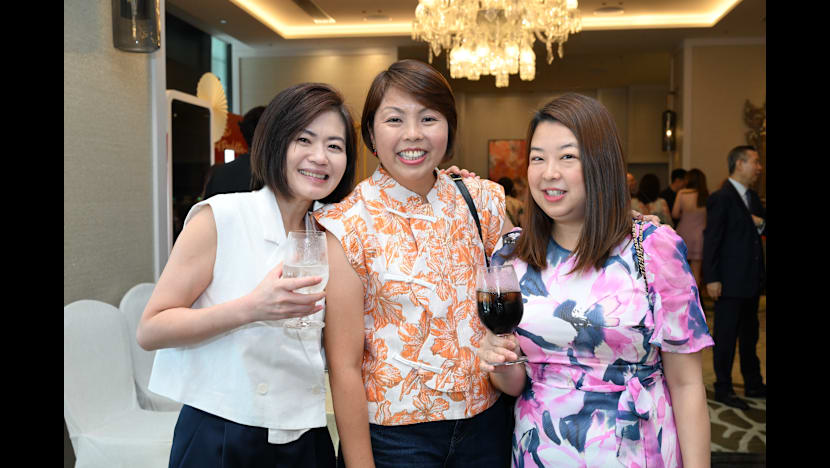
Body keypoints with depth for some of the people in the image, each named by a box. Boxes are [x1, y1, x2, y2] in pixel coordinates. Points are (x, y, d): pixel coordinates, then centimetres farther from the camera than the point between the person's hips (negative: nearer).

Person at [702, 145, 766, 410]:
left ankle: (753, 385, 30)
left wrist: (761, 223, -5)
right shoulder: (721, 198, -14)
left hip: (751, 281, 9)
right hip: (730, 282, -9)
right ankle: (723, 389, 13)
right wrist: (712, 279, -19)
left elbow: (761, 230, 20)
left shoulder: (752, 197, 13)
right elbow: (711, 240, -16)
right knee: (726, 337, 2)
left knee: (749, 335, 18)